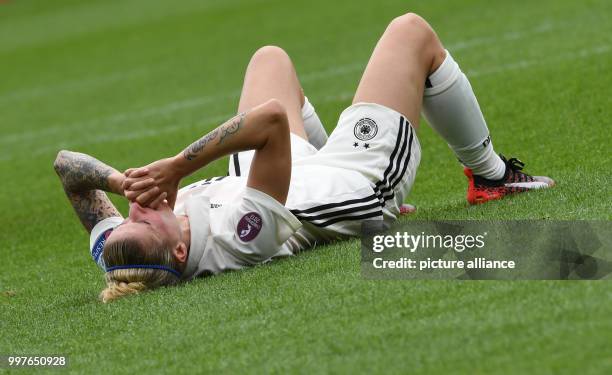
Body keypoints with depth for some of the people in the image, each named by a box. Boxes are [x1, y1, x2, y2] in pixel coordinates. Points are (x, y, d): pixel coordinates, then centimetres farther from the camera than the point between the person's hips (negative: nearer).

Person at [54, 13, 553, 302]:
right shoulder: (235, 241, -48)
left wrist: (119, 179, -40)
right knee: (412, 31, 6)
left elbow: (68, 164, -23)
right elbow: (273, 119, -56)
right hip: (357, 183, -6)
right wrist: (177, 167, -57)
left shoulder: (115, 255, -32)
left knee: (271, 57, 29)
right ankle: (489, 176, 30)